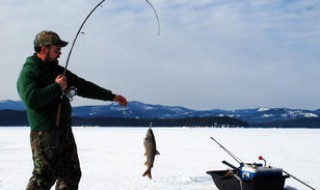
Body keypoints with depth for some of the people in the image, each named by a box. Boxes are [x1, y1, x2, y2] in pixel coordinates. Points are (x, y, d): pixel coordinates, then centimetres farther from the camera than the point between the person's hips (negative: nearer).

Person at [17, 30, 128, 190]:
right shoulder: (28, 72, -8)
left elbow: (83, 87, 21)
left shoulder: (58, 70, 17)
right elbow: (31, 99, -25)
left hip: (65, 133, 8)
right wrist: (56, 87, -16)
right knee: (44, 176, -9)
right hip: (44, 134, -8)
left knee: (71, 174, 9)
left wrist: (112, 97, 21)